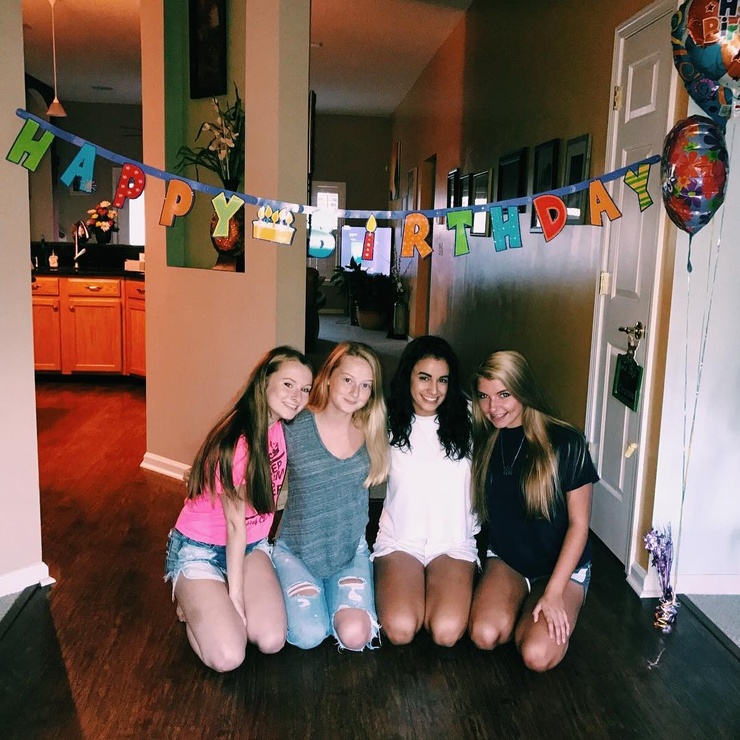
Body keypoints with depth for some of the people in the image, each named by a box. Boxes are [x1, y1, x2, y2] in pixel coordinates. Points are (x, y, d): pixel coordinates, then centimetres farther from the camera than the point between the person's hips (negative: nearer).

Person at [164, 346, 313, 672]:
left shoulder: (283, 428, -5)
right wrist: (235, 594, -13)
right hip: (200, 549, -6)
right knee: (227, 657, -20)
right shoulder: (237, 440, -26)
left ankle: (213, 601, 14)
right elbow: (235, 523, -20)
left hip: (251, 545, 6)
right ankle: (192, 601, 9)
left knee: (272, 641, -14)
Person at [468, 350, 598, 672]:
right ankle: (523, 603, 7)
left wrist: (554, 591, -16)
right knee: (484, 635, -24)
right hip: (505, 558, 3)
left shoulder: (565, 443, -15)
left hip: (562, 566, -3)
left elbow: (579, 523, -11)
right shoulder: (483, 442, -1)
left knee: (537, 655, -24)